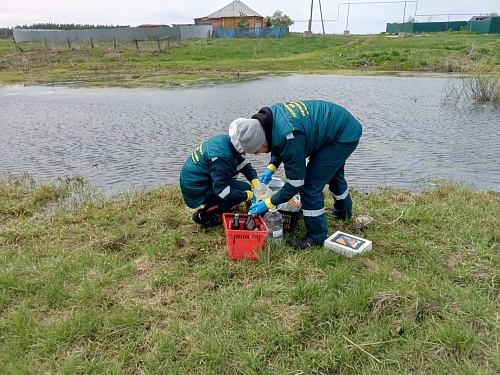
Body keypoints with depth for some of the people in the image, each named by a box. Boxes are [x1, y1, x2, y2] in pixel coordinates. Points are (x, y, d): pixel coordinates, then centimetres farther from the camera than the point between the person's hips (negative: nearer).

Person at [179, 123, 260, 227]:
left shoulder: (224, 140, -2)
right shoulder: (221, 157, -29)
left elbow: (243, 164, 6)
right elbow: (221, 190, -28)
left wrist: (255, 180, -7)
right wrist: (248, 195, -21)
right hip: (197, 191, -9)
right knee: (244, 188, -11)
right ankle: (204, 214, -8)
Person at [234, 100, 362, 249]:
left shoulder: (289, 137, -38)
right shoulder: (268, 116, -13)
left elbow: (296, 182, -28)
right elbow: (279, 145, 9)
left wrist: (268, 203, -19)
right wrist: (271, 167, -4)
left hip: (345, 136, -10)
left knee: (310, 185, -11)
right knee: (332, 173, 30)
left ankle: (316, 237, 7)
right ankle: (343, 212, 56)